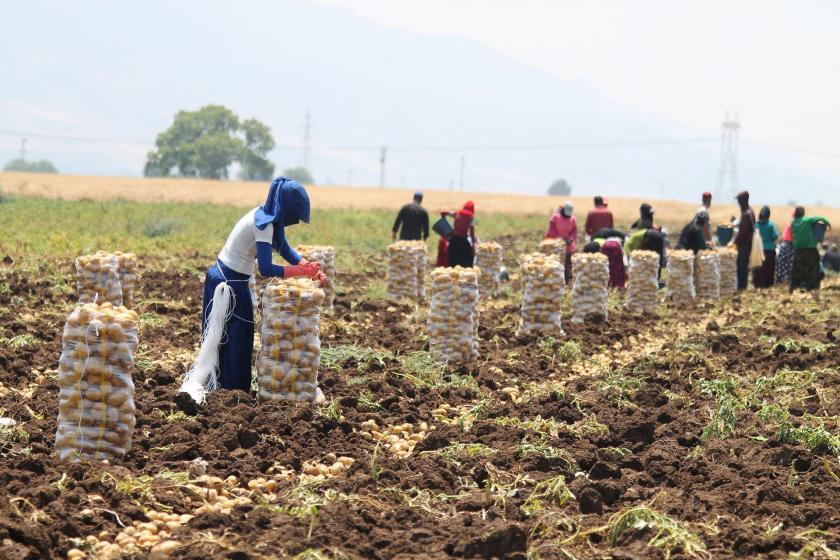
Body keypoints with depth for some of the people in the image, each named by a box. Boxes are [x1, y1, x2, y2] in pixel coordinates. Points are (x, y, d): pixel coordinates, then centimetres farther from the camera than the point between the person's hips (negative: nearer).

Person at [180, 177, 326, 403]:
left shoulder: (264, 216, 6)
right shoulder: (264, 225, -22)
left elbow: (285, 249, 12)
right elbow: (266, 269, -26)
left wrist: (312, 269, -1)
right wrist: (301, 271, -19)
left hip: (220, 276, 9)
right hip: (231, 284, -9)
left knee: (221, 336, 14)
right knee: (237, 338, 1)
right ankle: (233, 389, 9)